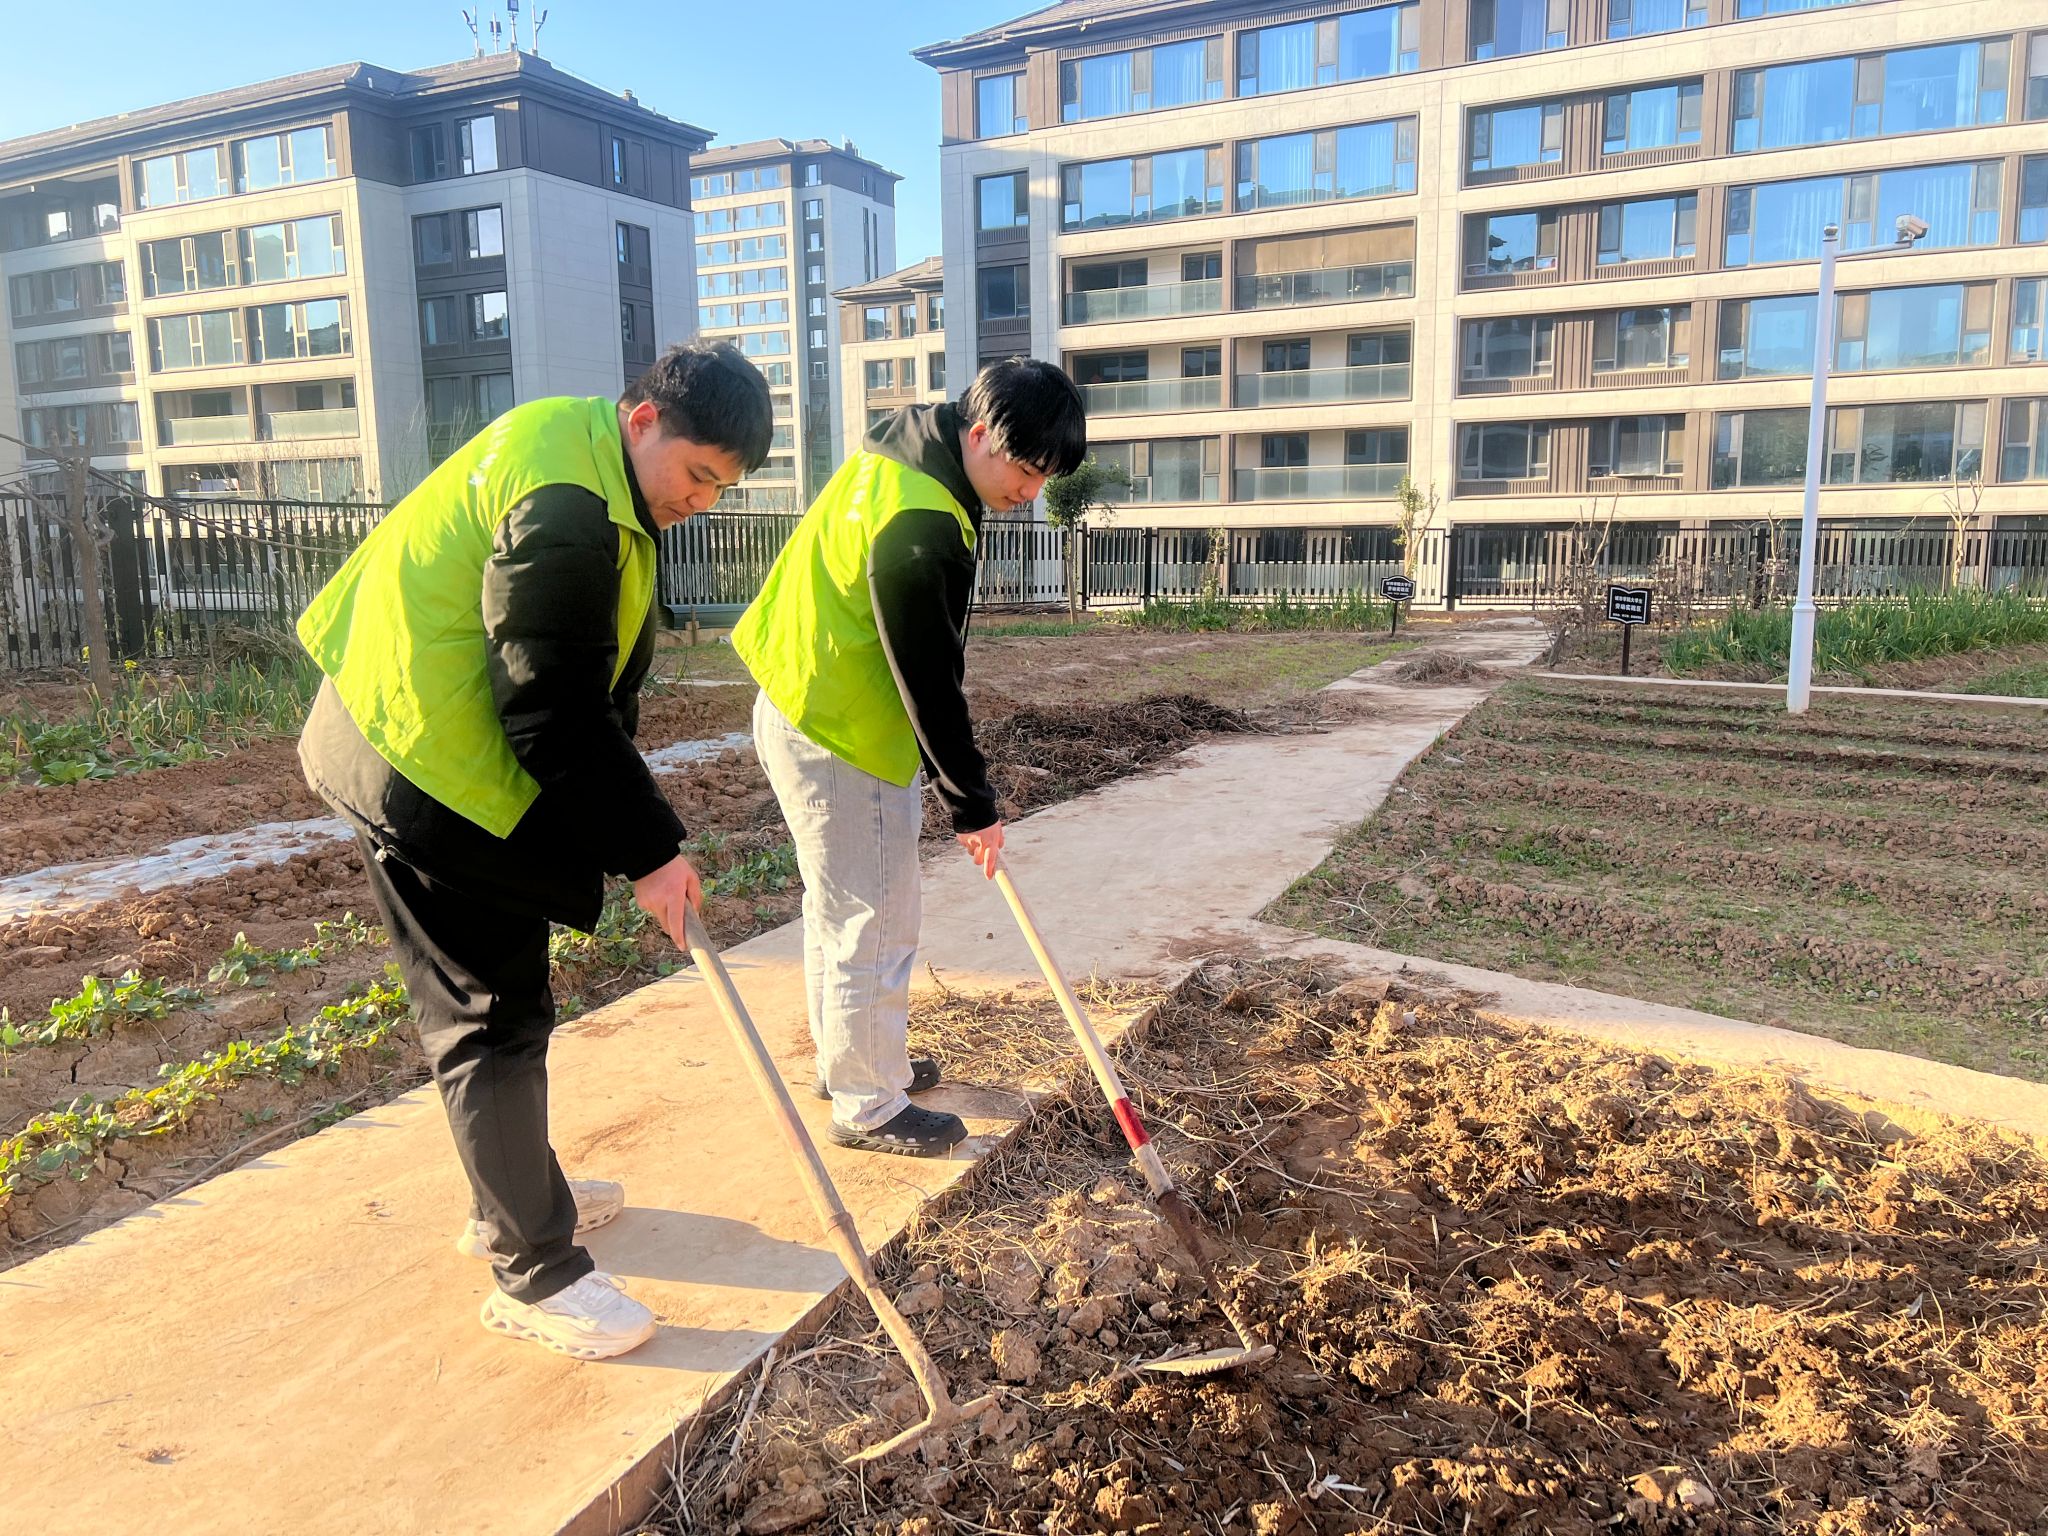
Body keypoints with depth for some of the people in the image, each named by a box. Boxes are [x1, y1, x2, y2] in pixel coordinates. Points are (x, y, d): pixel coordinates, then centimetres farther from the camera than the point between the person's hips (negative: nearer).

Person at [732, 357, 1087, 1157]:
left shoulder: (901, 455, 5)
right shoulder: (919, 527, -27)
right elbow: (928, 682, -23)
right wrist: (973, 805, -12)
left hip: (802, 708, 10)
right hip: (840, 738, -10)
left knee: (838, 906, 21)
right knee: (873, 923, 2)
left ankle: (847, 1060, 38)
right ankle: (869, 1105, 17)